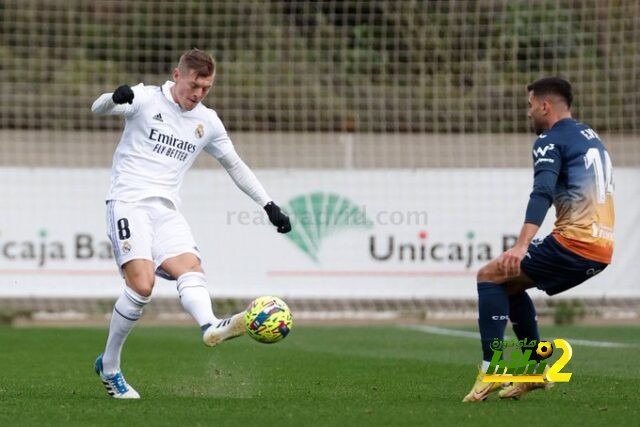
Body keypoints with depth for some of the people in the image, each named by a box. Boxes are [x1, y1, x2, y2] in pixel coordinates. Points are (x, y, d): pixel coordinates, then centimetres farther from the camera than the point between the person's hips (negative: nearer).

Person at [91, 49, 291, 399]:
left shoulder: (207, 121, 15)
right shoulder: (146, 99, 1)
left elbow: (235, 165, 26)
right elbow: (98, 108, -9)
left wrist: (269, 206, 21)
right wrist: (116, 97, -34)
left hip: (166, 209, 5)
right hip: (129, 202, -5)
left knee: (190, 266, -23)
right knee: (141, 285, -21)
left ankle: (210, 327, -49)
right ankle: (109, 366, -10)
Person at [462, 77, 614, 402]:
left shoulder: (551, 141, -6)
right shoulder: (592, 138, 21)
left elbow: (542, 193, -21)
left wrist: (521, 246, -31)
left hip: (574, 242, -9)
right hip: (601, 250, 9)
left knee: (489, 276, -1)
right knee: (510, 284, 22)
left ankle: (491, 370, -10)